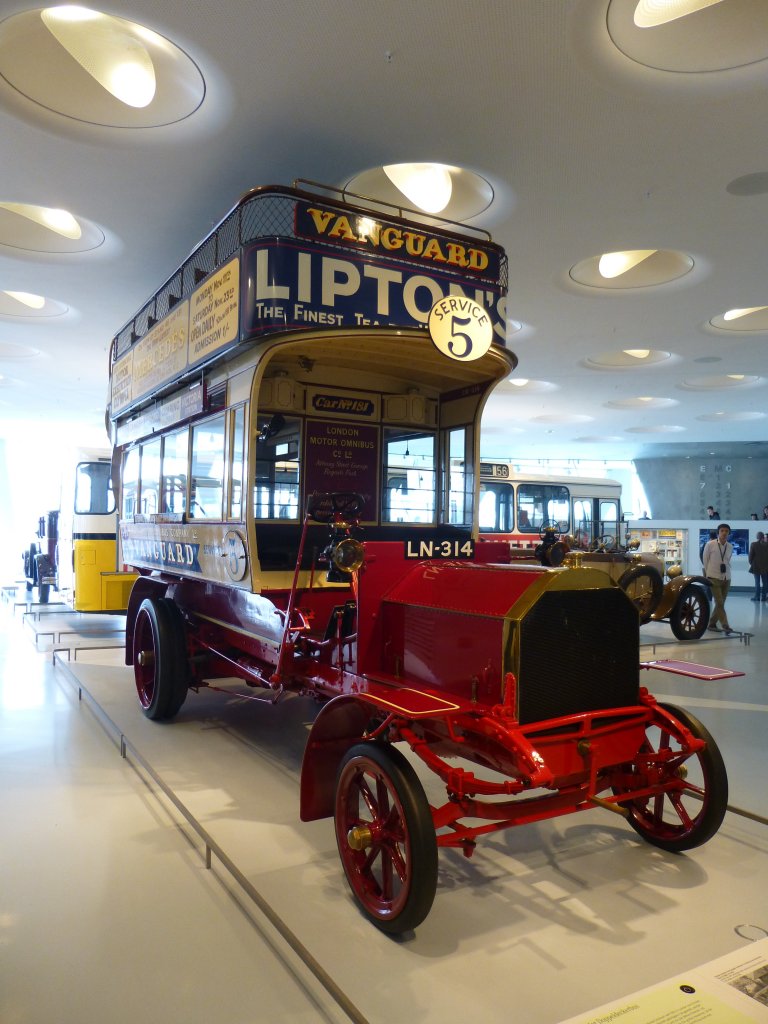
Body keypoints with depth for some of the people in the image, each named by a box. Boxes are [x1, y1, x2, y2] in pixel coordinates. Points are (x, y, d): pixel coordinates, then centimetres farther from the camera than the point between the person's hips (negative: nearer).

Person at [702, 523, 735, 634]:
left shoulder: (730, 547, 3)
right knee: (719, 603, -11)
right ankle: (725, 625, -9)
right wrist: (708, 574, 6)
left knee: (720, 603, 8)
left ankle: (712, 624, 20)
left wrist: (726, 572, 8)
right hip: (714, 578, -4)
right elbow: (705, 560, 1)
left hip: (726, 578, 4)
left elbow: (728, 561, 15)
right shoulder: (710, 544, -8)